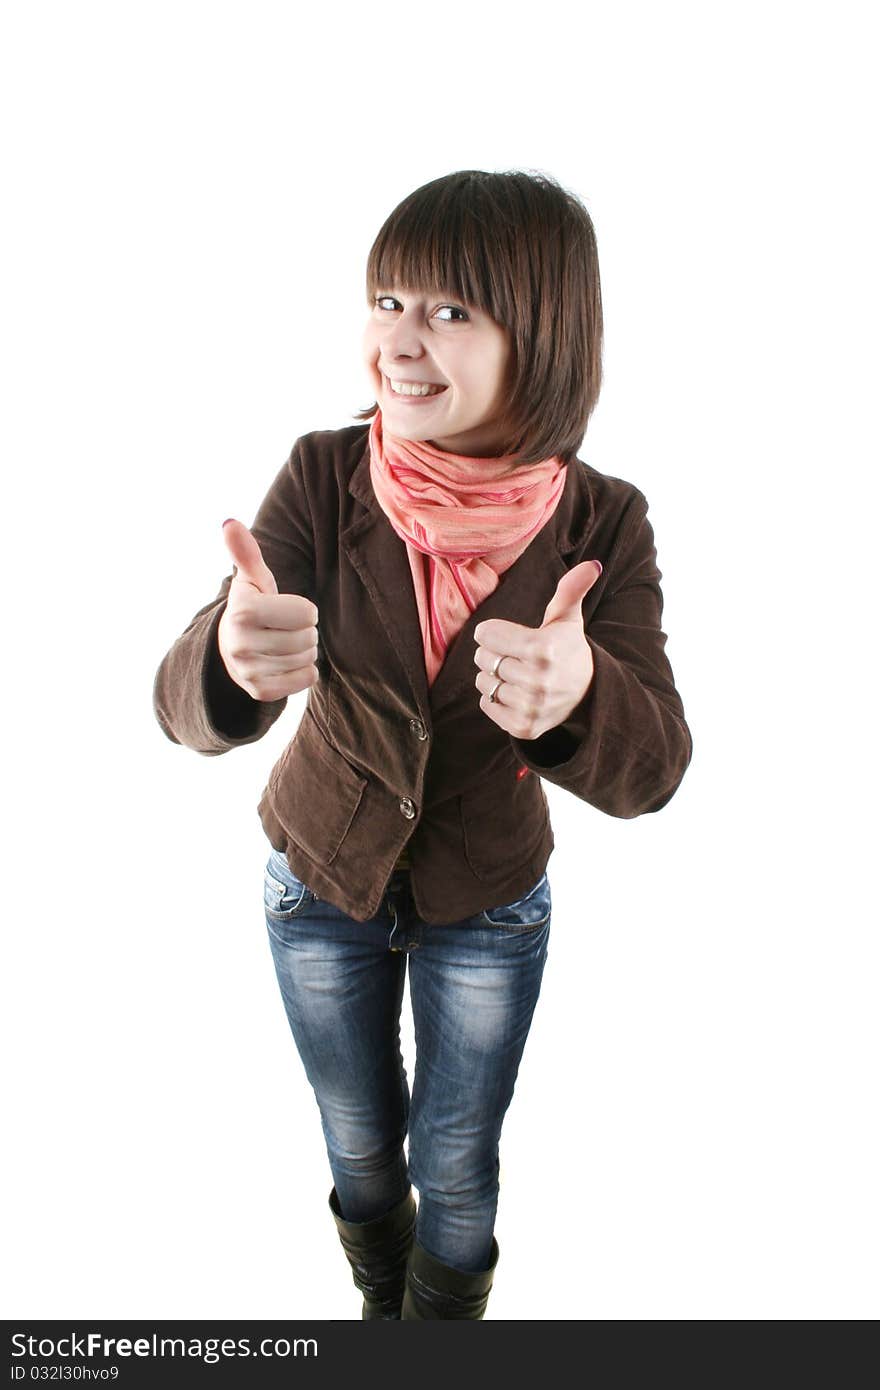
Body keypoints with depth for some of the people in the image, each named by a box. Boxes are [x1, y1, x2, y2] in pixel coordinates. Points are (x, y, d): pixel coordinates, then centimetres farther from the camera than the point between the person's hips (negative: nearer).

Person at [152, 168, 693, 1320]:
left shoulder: (603, 522, -21)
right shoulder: (326, 477, -22)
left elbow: (649, 770, -26)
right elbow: (188, 708, -27)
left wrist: (576, 698, -50)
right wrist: (232, 657, -52)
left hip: (489, 904, -1)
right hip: (320, 881, 1)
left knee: (456, 1163, 19)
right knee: (359, 1140, 24)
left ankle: (447, 1316, 53)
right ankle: (380, 1298, 58)